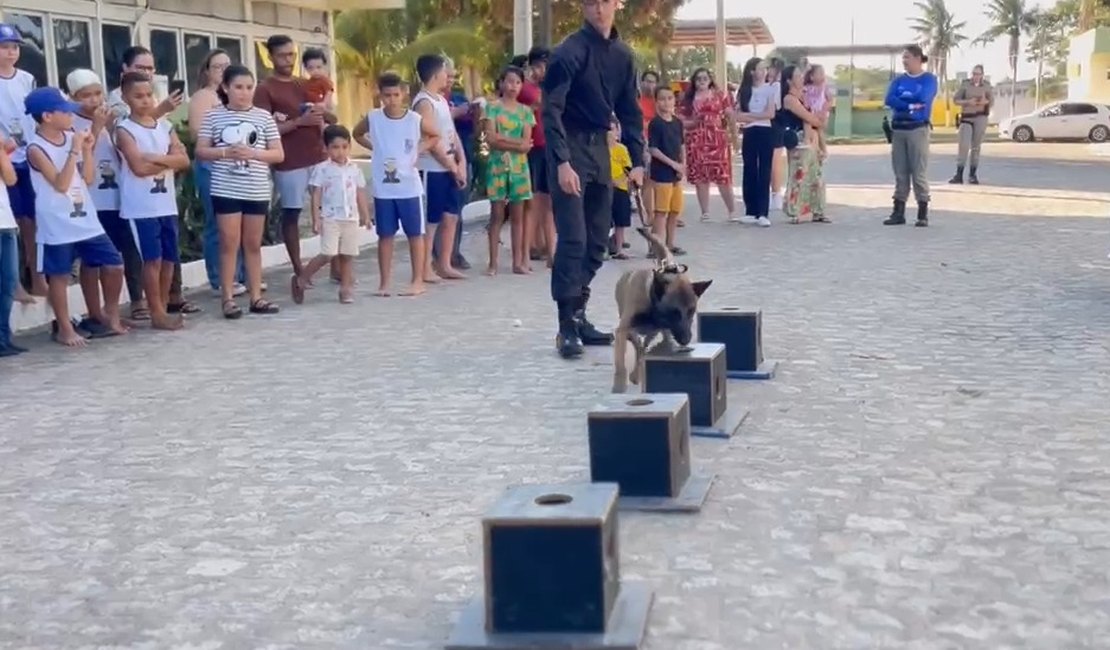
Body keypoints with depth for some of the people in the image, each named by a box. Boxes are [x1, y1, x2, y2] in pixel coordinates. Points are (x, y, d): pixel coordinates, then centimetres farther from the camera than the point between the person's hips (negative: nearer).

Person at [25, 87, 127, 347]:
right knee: (59, 276, 4)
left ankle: (110, 316, 24)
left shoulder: (72, 137, 5)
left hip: (86, 220, 6)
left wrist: (88, 149, -4)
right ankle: (64, 328, 16)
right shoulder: (36, 148, -13)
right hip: (57, 226, -6)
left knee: (114, 265, 6)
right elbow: (61, 184, -20)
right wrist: (74, 151, -21)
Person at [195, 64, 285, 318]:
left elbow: (279, 154, 2)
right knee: (230, 243, 0)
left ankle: (256, 297, 16)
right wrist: (225, 153, -17)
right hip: (226, 190, -2)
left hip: (257, 191, 2)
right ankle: (228, 298, 6)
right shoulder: (214, 116, 0)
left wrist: (253, 153, -14)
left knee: (253, 244, 10)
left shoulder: (264, 117, 3)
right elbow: (201, 151, 0)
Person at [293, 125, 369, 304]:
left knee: (348, 255, 6)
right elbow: (316, 196, -3)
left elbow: (360, 195, 14)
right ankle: (301, 280, 5)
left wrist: (365, 216, 9)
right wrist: (316, 219, -9)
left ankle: (346, 289, 13)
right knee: (328, 255, -11)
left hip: (351, 219, 4)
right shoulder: (322, 169, -3)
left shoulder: (354, 170, 9)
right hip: (330, 219, -4)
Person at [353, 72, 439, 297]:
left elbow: (435, 136, 10)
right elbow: (357, 134, 16)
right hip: (382, 188, 1)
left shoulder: (416, 119, -6)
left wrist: (419, 150, -3)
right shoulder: (372, 118, -3)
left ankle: (418, 281, 12)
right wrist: (375, 148, 3)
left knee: (415, 234, 4)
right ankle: (385, 283, 13)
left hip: (409, 186, -1)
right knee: (385, 235, 7)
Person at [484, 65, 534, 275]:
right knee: (497, 214, -2)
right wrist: (516, 142, -10)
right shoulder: (493, 107, 3)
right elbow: (491, 138, -7)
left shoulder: (526, 111, 10)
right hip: (498, 166, -2)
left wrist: (502, 140, -9)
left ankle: (518, 262, 8)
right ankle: (493, 263, 0)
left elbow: (526, 145, 0)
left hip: (519, 167, 2)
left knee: (517, 215, 4)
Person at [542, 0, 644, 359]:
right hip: (570, 146, -7)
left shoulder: (623, 55, 7)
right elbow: (551, 110, -19)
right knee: (572, 239, -11)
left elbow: (630, 111, 12)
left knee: (597, 241, 9)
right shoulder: (569, 52, -14)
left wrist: (637, 161, 6)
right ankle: (566, 327, -6)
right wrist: (562, 162, -27)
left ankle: (578, 315, 19)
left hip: (600, 145, 7)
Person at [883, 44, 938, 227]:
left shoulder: (929, 79, 1)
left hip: (918, 130, -5)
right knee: (900, 173, 7)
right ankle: (898, 212, 10)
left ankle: (923, 214, -1)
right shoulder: (898, 80, 12)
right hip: (898, 130, 5)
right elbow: (889, 100, -3)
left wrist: (902, 97, -2)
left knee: (919, 173, -5)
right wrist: (910, 104, -14)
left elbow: (923, 98, -15)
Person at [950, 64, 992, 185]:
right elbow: (955, 100, -1)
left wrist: (985, 102, -14)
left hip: (981, 117, 2)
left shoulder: (986, 85, 4)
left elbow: (992, 100, 9)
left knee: (976, 146, 3)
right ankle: (959, 174, -9)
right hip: (966, 117, -1)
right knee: (964, 145, -10)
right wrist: (968, 102, -17)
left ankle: (973, 174, 9)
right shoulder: (965, 84, -2)